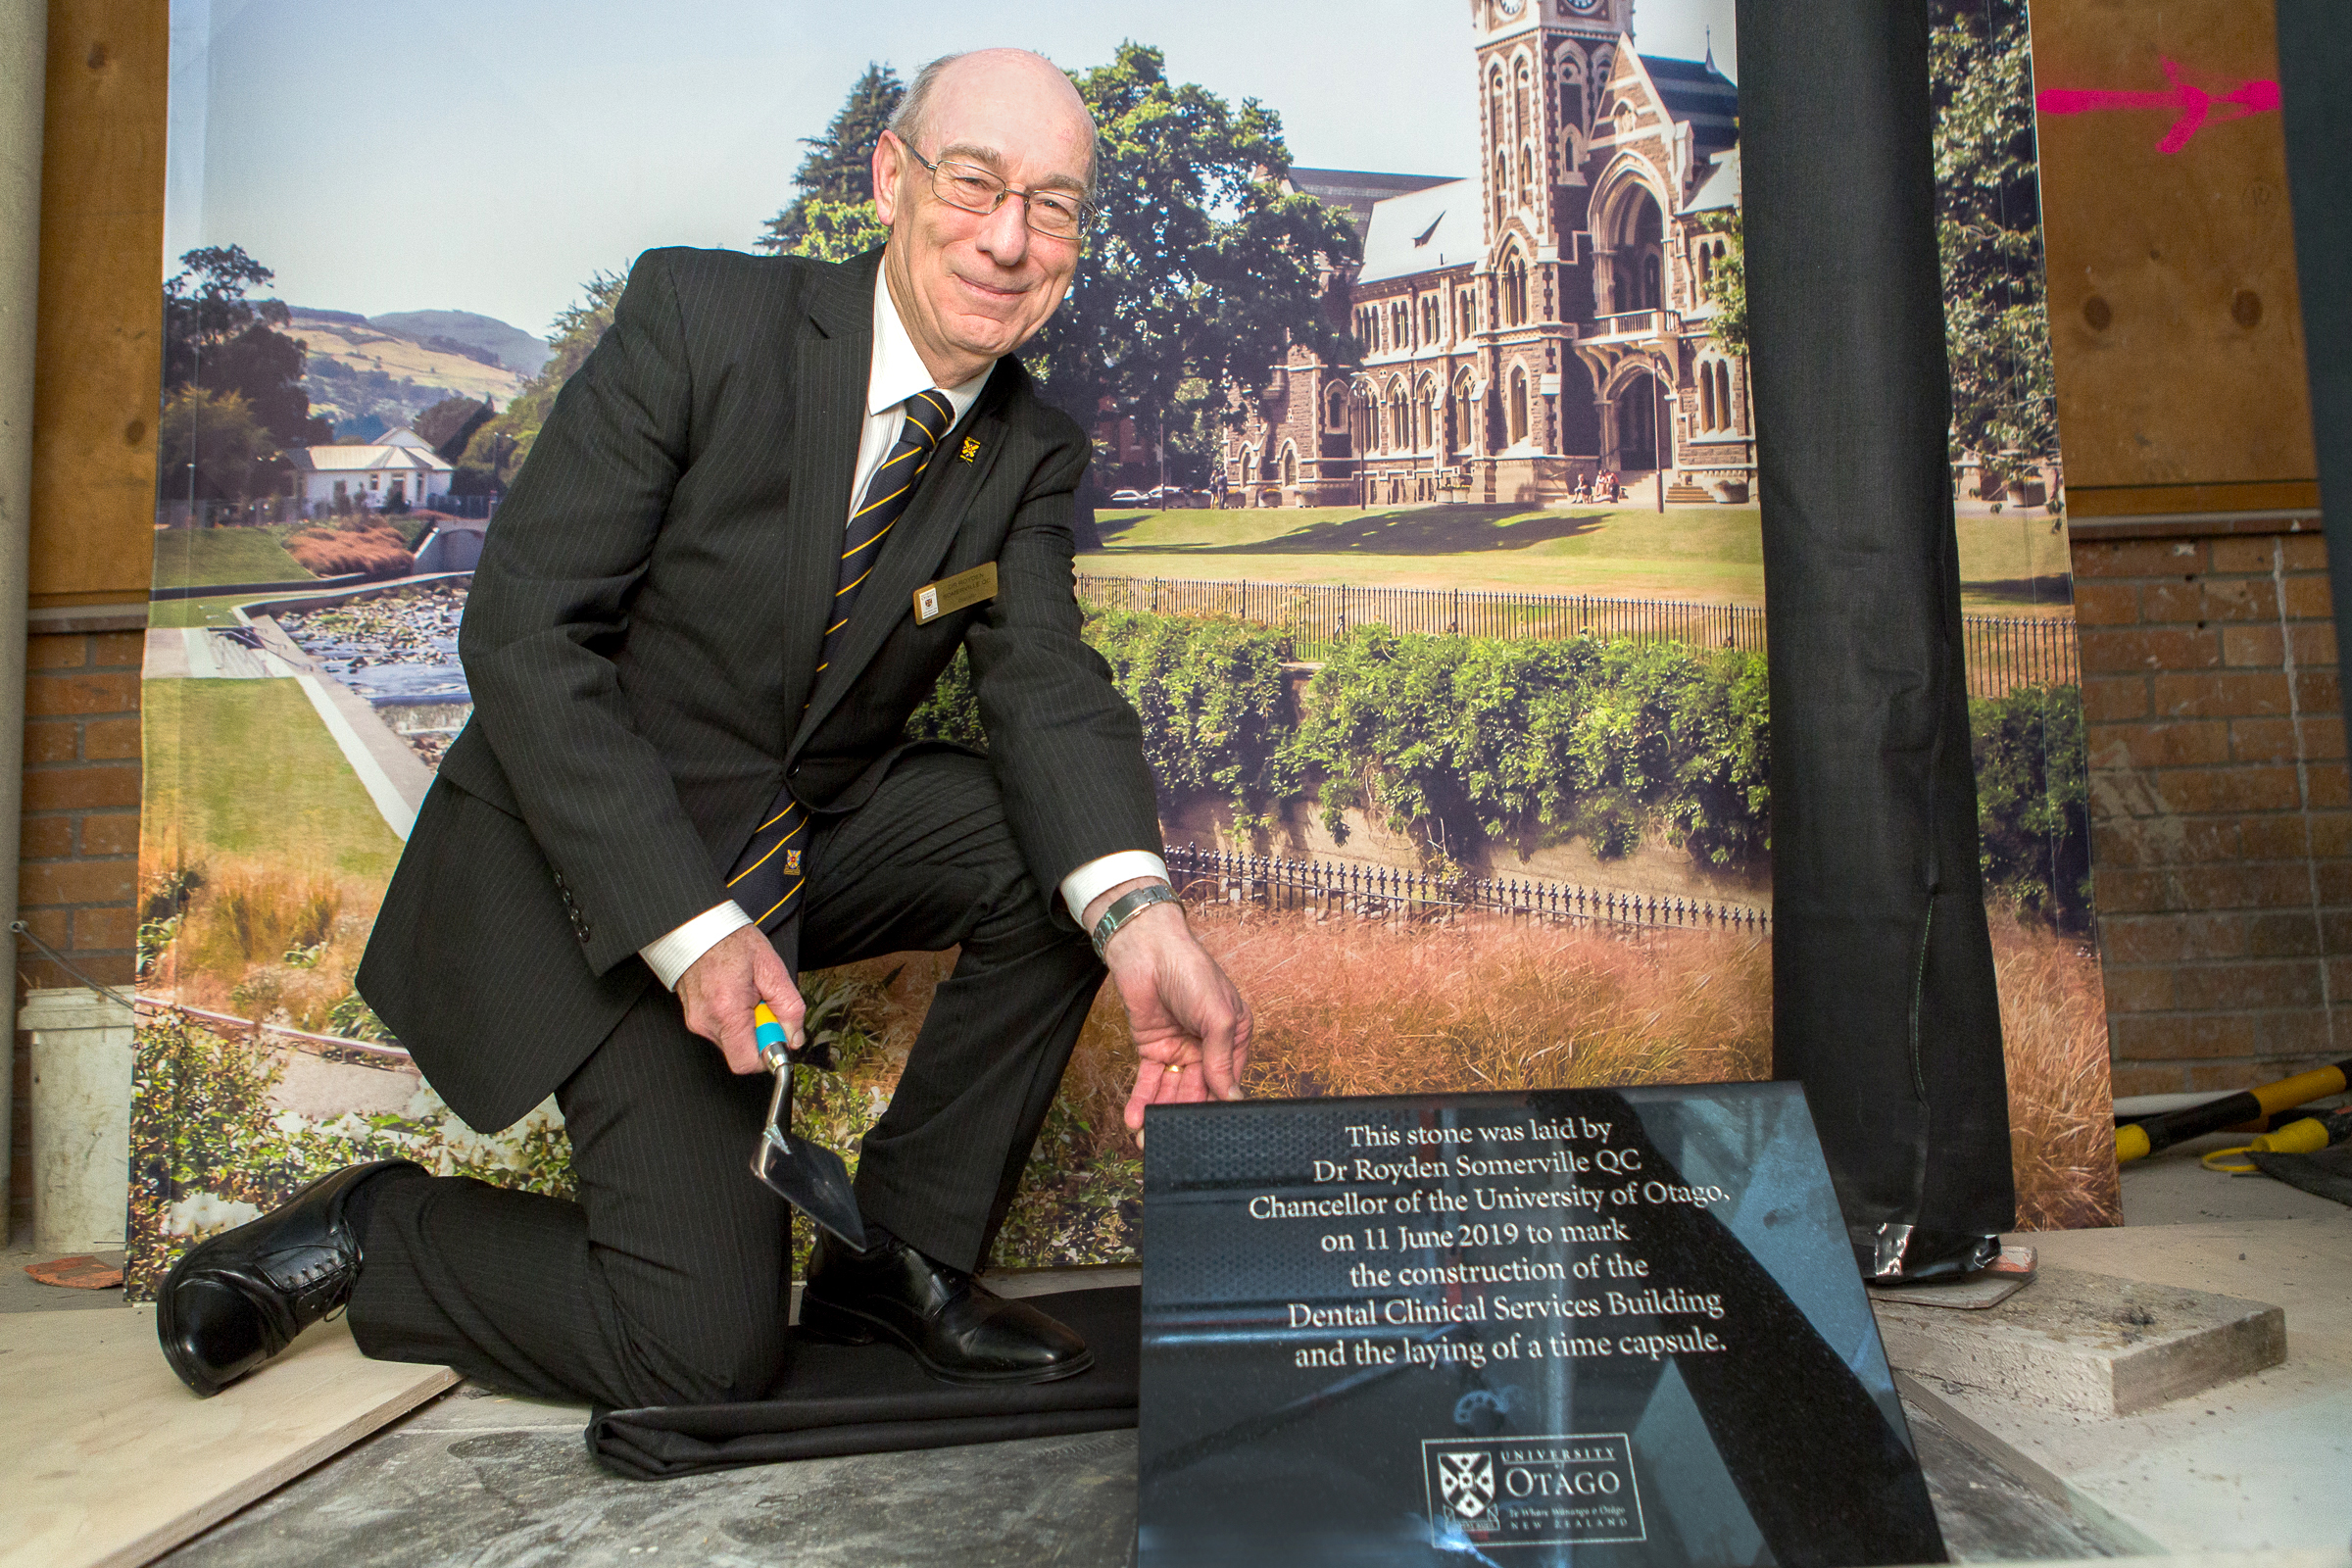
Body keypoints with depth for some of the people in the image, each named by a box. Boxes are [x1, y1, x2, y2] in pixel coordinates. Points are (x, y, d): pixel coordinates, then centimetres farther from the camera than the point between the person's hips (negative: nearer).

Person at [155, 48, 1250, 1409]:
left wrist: (1140, 921, -35)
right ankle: (372, 1231, 13)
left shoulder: (1034, 455, -1)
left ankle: (905, 1253, -2)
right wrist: (692, 930, -27)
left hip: (807, 837, 6)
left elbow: (1048, 685, -14)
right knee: (709, 1348, -14)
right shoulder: (700, 315, -16)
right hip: (588, 855, -5)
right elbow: (522, 634, -18)